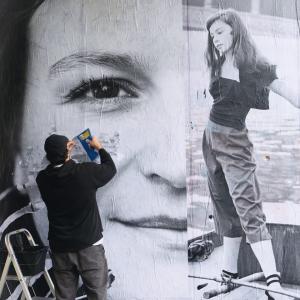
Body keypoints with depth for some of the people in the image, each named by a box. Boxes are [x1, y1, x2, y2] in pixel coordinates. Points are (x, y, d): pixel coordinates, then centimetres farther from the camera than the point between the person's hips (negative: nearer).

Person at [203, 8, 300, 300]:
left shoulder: (254, 66, -9)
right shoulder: (219, 65, 8)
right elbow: (220, 99, 11)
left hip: (233, 143, -7)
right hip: (210, 138, 7)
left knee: (248, 207, -14)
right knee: (225, 208, 11)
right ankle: (229, 273, 21)